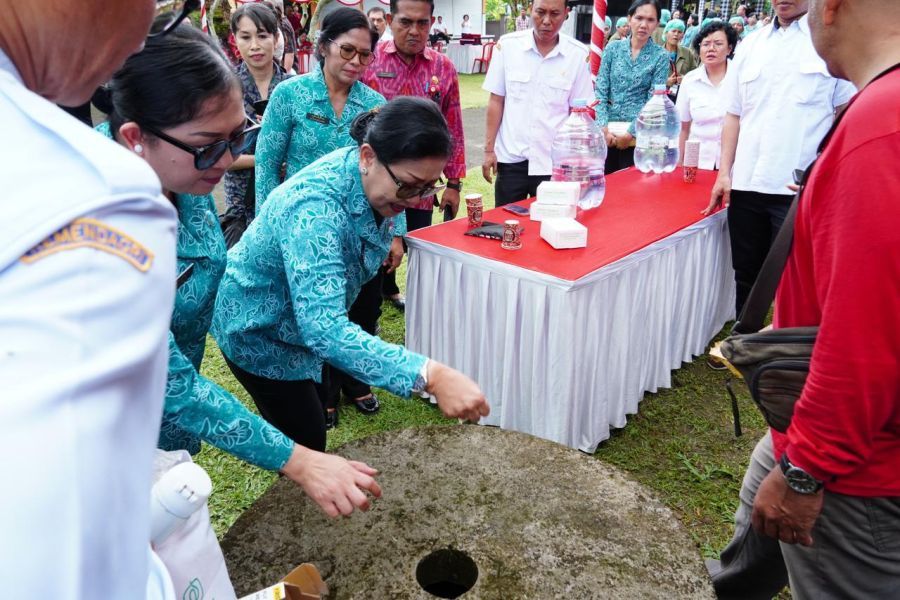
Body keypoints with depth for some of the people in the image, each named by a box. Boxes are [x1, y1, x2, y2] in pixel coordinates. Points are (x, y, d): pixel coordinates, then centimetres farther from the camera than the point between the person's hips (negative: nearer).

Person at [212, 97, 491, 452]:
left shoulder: (381, 183, -15)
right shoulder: (315, 207, -40)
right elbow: (324, 329, -51)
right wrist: (429, 376, -60)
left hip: (305, 321, 7)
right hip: (260, 334, -7)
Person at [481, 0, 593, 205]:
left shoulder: (578, 54, -3)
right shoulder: (508, 45, -3)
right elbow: (496, 101, 2)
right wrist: (489, 149, 0)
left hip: (554, 161, 0)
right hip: (511, 157, 1)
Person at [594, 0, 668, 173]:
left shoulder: (661, 56, -1)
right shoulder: (613, 48, 5)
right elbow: (600, 91, 1)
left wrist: (630, 133, -13)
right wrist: (604, 127, -10)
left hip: (639, 134, -2)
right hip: (607, 132, 2)